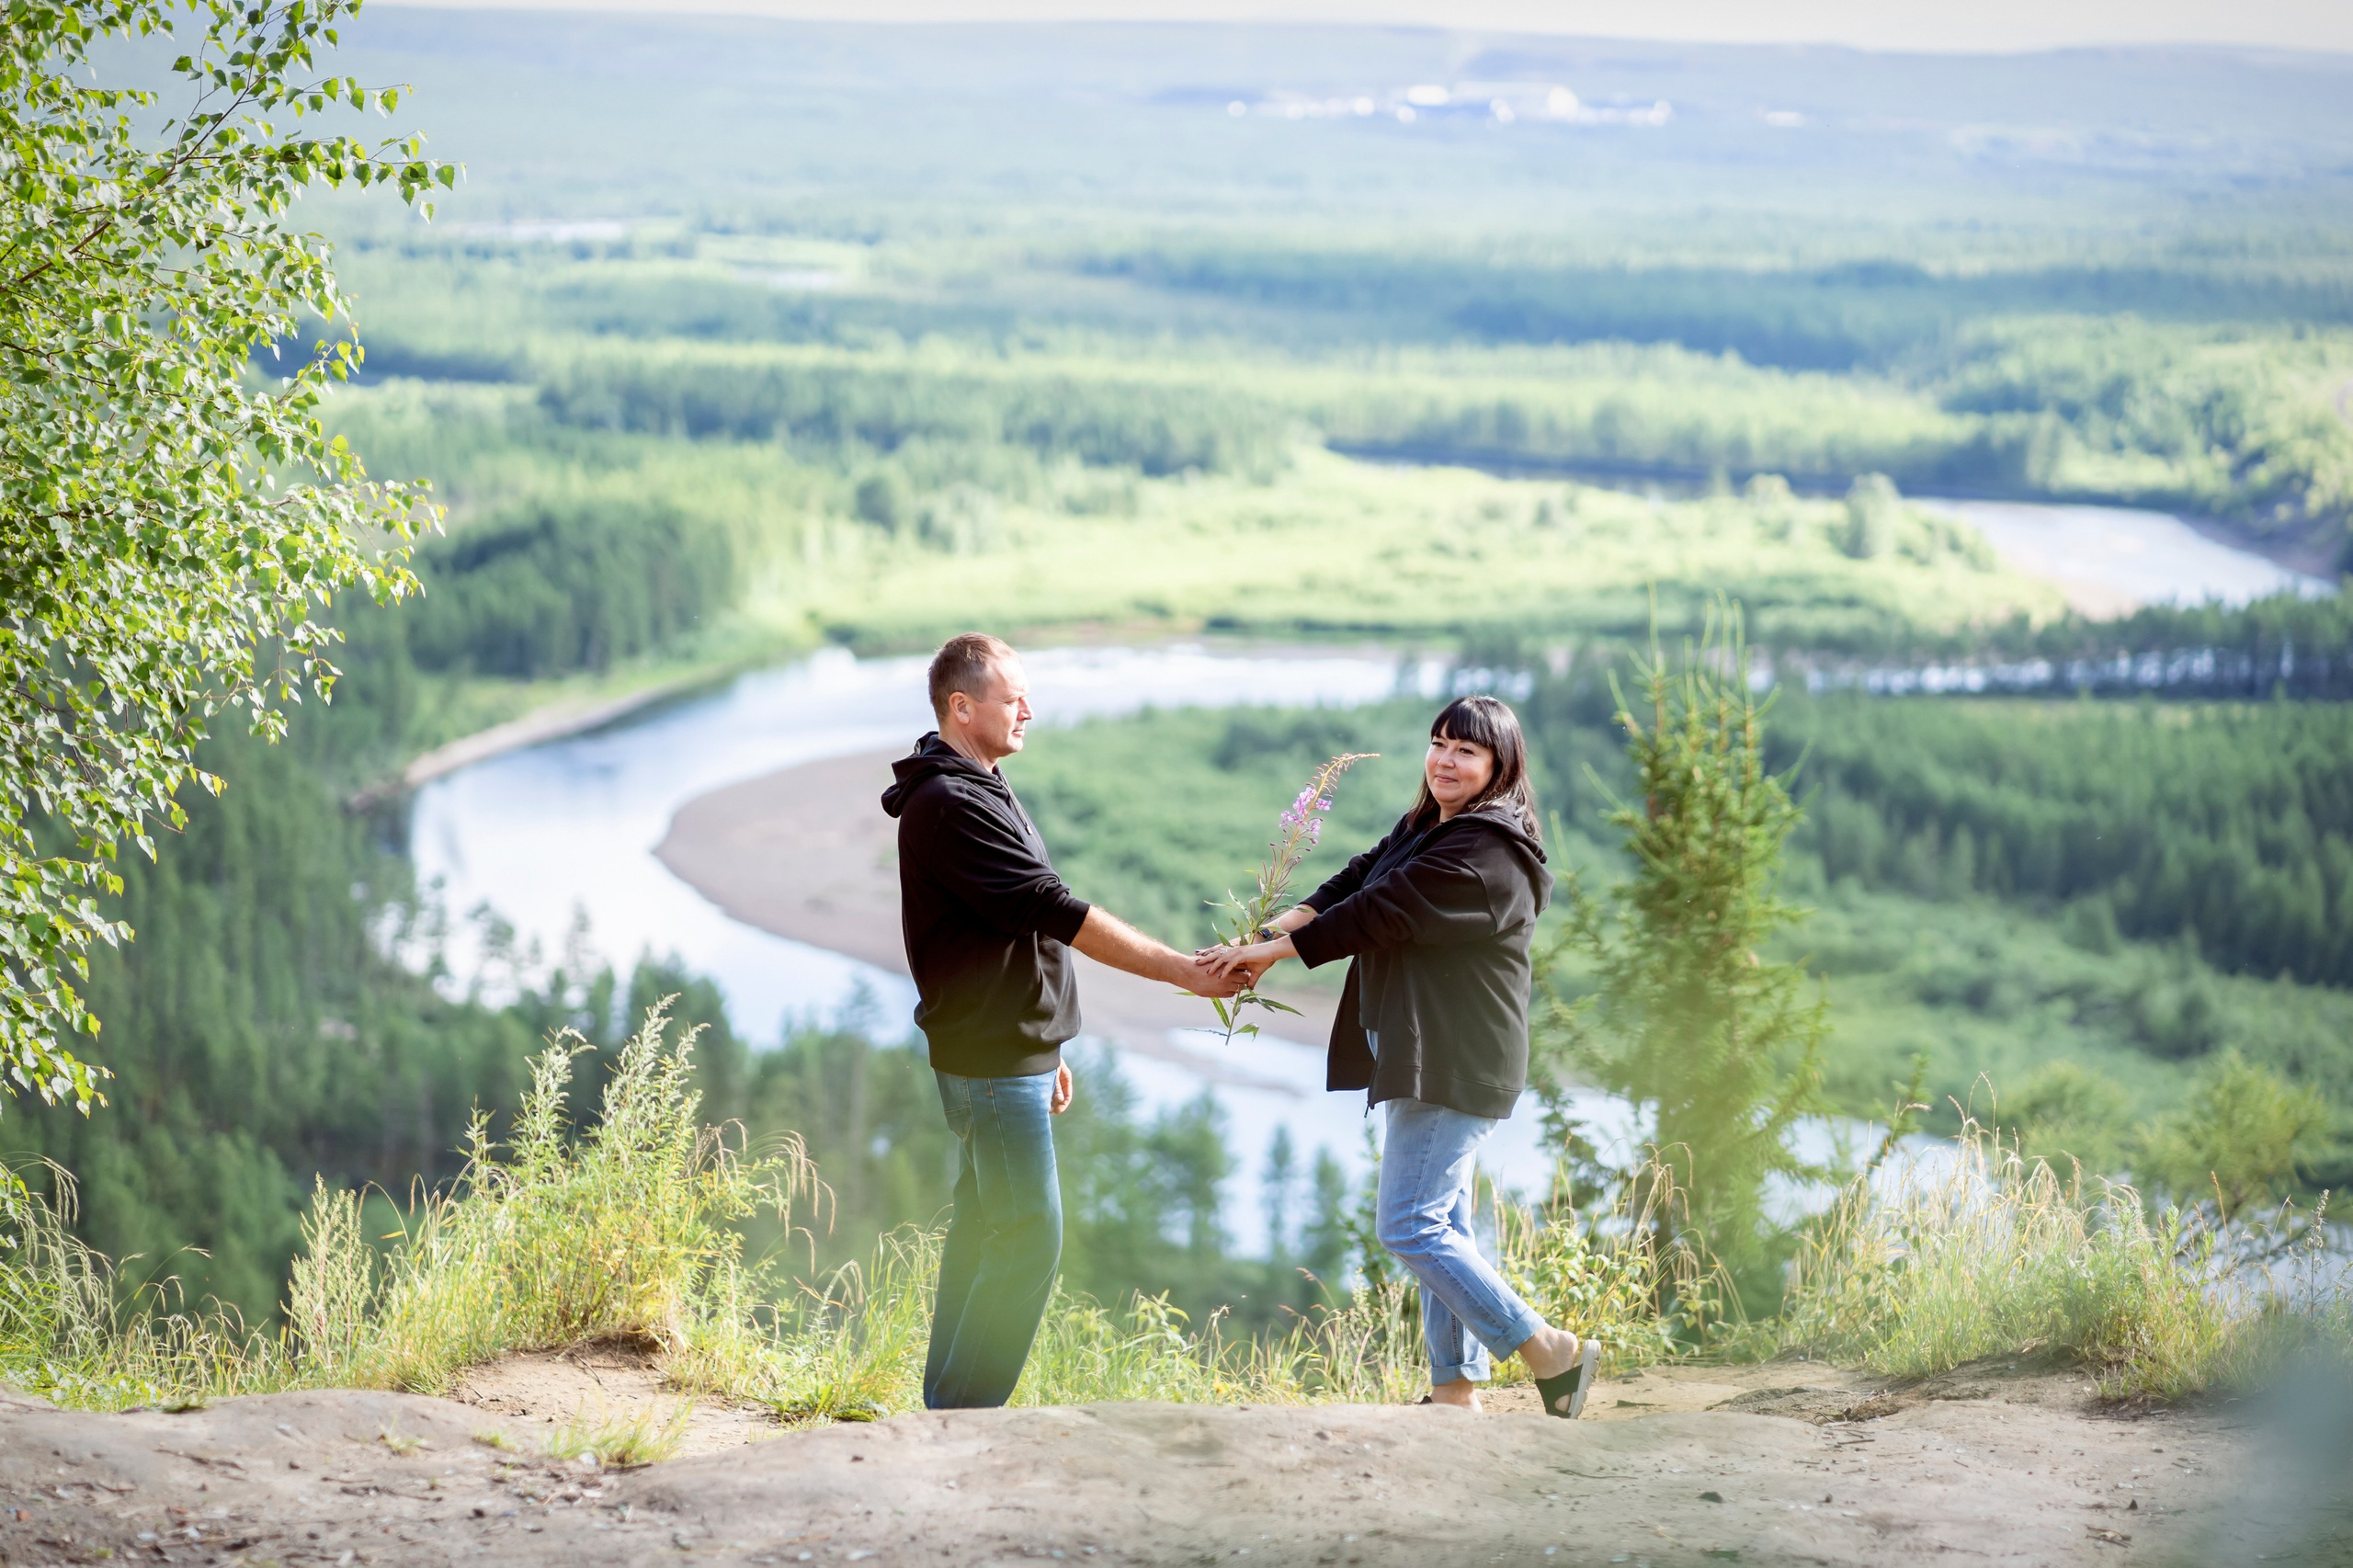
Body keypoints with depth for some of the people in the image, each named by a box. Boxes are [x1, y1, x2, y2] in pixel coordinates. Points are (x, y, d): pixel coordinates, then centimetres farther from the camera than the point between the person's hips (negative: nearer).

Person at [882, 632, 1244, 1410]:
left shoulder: (978, 791, 15)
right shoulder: (949, 805, -19)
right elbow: (1057, 912, -22)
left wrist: (1044, 1047, 24)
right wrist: (1184, 970, -19)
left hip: (1010, 1050, 10)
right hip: (992, 1060, -10)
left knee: (983, 1227, 13)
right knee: (1029, 1235, -8)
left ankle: (947, 1407, 19)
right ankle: (963, 1411, -4)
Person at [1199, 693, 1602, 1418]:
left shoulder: (1487, 853, -18)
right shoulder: (1422, 831, 15)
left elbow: (1381, 913, -21)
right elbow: (1350, 886, 5)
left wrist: (1272, 949, -17)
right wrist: (1268, 934, -11)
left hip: (1455, 1066, -10)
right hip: (1425, 1061, 10)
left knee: (1410, 1227, -12)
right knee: (1443, 1227, 12)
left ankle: (1550, 1353, -6)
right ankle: (1456, 1389, 17)